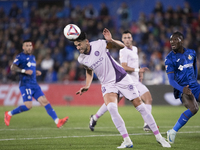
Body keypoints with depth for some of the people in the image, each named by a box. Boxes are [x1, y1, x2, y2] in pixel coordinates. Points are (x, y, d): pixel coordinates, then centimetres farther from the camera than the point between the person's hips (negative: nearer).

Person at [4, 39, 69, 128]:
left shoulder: (32, 57, 20)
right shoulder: (20, 57, -4)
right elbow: (13, 67, -13)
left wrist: (36, 72, 12)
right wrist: (24, 71, -23)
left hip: (34, 84, 7)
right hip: (25, 84, -7)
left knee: (44, 101, -4)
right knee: (28, 106, -15)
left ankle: (57, 121, -10)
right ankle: (9, 114, 5)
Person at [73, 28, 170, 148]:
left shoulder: (99, 44, -14)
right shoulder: (81, 59, -2)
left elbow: (121, 46, -9)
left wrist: (110, 40, -27)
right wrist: (87, 86, 6)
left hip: (122, 78, -2)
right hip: (108, 84, 2)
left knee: (140, 105, -3)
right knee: (111, 107, -26)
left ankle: (159, 137, 7)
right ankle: (127, 141, -19)